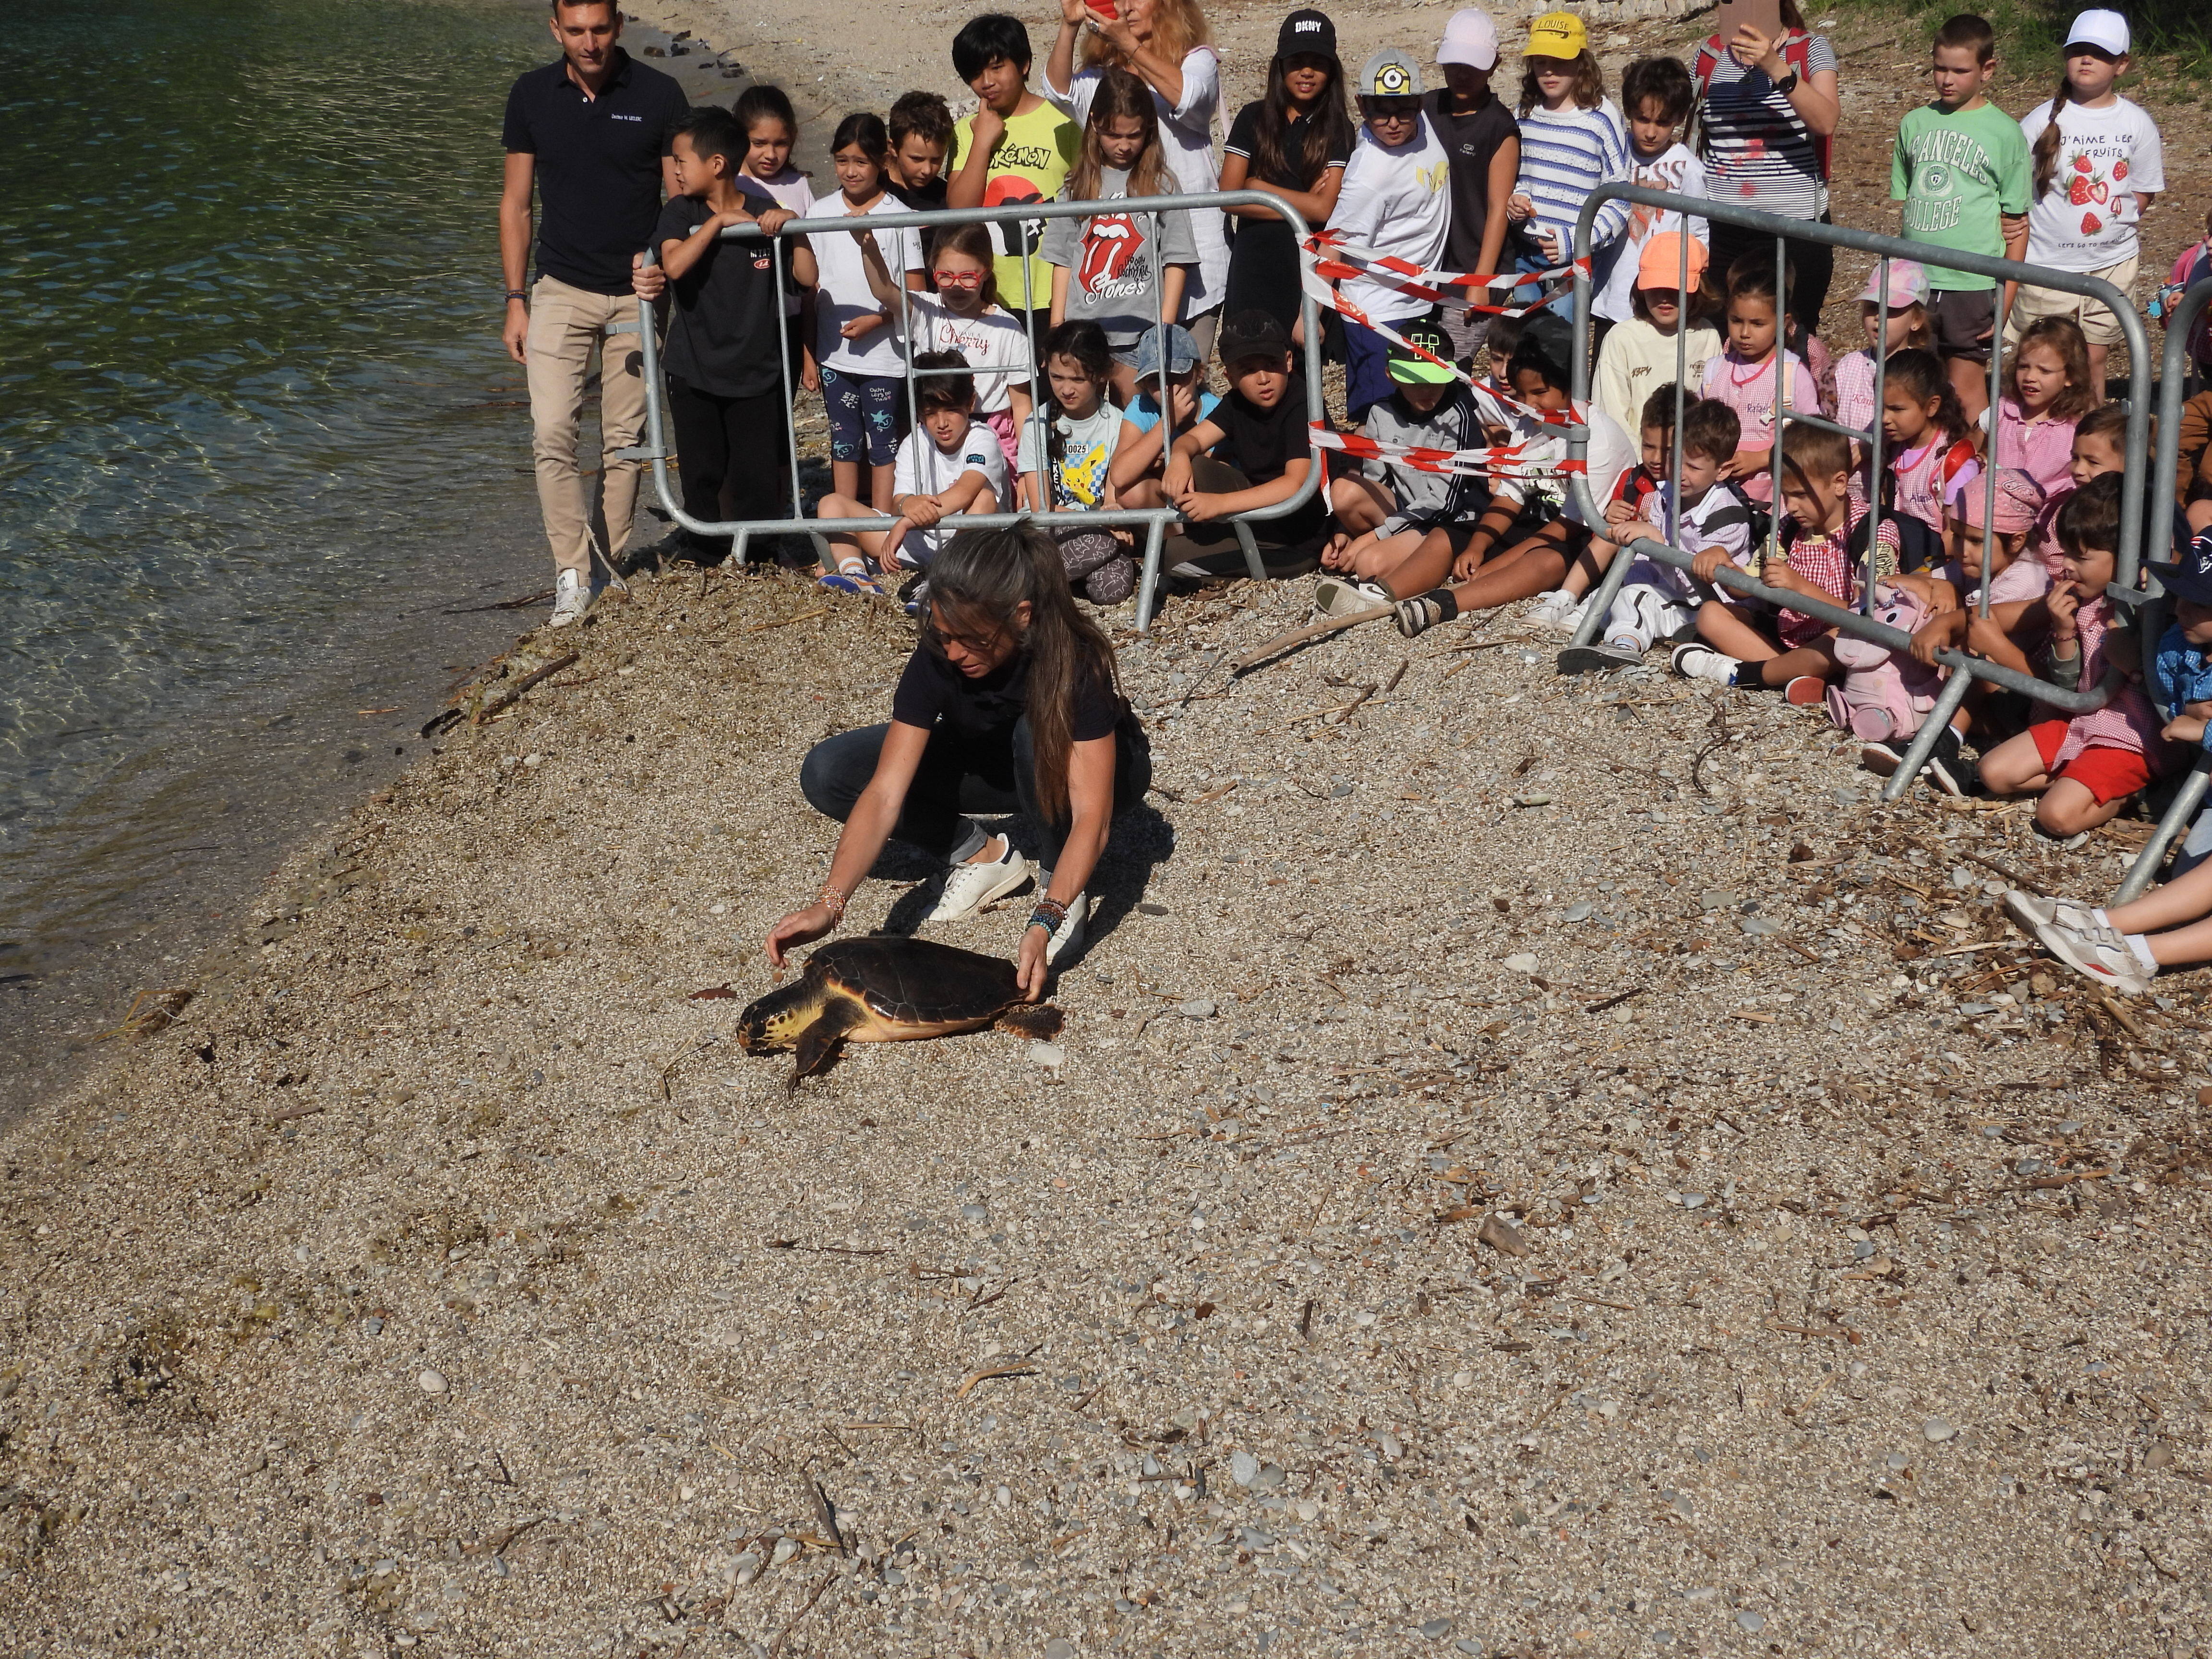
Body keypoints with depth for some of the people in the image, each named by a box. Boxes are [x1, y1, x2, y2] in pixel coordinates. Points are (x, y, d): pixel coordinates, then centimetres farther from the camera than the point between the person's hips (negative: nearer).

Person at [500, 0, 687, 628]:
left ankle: (611, 566, 17)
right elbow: (516, 203, 7)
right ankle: (572, 572, -5)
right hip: (562, 291, 1)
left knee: (624, 439, 4)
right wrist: (515, 301, 3)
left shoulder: (659, 95, -5)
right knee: (552, 433, -12)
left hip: (638, 293, -1)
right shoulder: (531, 96, 1)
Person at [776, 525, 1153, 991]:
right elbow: (884, 794, -32)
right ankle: (981, 855, -3)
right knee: (827, 773, -16)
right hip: (987, 764, 4)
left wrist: (1046, 921, -54)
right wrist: (829, 905, -44)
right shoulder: (938, 656, -28)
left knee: (1039, 730, -41)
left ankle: (1064, 885, -16)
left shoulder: (1075, 660, -36)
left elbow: (1091, 817, -41)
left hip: (1100, 766, -3)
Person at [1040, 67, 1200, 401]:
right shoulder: (1078, 186, 10)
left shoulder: (1160, 183, 2)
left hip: (1139, 329, -2)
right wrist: (1057, 326, 6)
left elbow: (1176, 260, 0)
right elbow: (1062, 260, 11)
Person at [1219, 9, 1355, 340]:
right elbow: (1229, 197, -1)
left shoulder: (1338, 129, 4)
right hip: (1252, 262, 1)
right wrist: (1301, 205, -6)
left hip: (1308, 264, -1)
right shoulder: (1253, 118, 8)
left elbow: (1325, 208, -8)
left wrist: (1256, 186, -4)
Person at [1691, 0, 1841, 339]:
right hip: (1720, 227, 3)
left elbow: (1826, 121, -21)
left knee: (1794, 339, 2)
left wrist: (1776, 67, -32)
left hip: (1795, 225, -2)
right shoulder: (1710, 54, 7)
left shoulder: (1812, 50, -2)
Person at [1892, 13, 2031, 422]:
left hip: (1972, 284, -3)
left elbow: (2017, 222, -1)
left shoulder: (2005, 133, -1)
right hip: (1914, 280, 3)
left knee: (1967, 392, 2)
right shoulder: (1915, 123, 9)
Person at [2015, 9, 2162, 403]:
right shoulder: (2043, 120, -5)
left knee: (2093, 363, 10)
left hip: (2112, 263, 1)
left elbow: (2144, 193, 7)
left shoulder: (2137, 124, -1)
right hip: (2046, 264, -1)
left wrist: (2111, 218, -6)